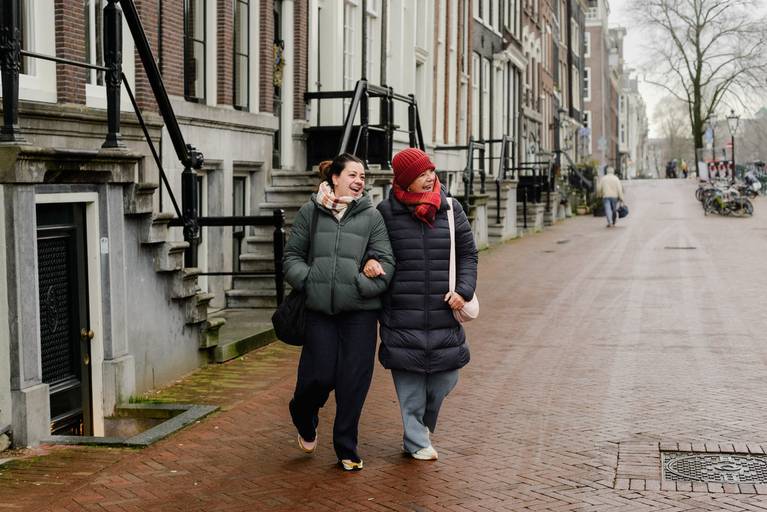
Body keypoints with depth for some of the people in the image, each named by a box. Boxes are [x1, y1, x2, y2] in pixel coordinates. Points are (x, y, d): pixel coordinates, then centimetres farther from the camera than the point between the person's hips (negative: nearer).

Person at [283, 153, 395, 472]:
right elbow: (292, 255, 10)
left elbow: (385, 263, 1)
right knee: (319, 376, -2)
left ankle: (347, 450, 19)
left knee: (354, 382, 2)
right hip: (319, 309, 0)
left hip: (360, 311, 1)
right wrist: (308, 280, -7)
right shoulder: (310, 212, 6)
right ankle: (305, 420, 33)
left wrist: (361, 286, -14)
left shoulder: (371, 216, 6)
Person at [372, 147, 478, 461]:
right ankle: (416, 441, 16)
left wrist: (464, 290, -3)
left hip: (443, 314, 3)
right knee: (409, 382, 2)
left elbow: (468, 254, 10)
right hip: (402, 318, -2)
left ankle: (422, 425, 34)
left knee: (445, 377, 7)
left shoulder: (451, 208, 5)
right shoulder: (386, 211, -2)